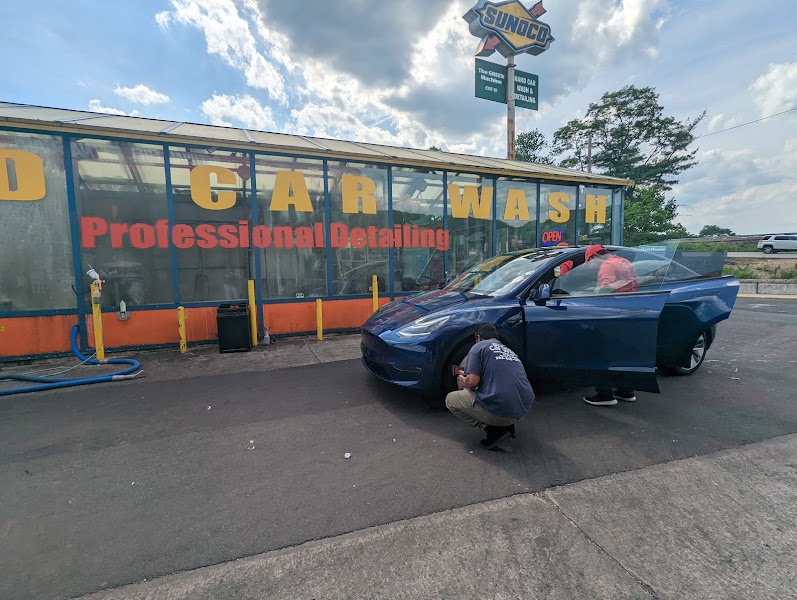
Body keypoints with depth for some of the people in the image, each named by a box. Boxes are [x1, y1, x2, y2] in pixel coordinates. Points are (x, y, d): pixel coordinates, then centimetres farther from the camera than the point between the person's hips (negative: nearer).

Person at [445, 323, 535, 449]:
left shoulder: (478, 346, 2)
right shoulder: (509, 350, 23)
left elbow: (472, 382, -10)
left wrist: (463, 382, 15)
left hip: (499, 411, -8)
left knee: (450, 400, 12)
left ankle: (493, 428, 0)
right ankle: (506, 425, 13)